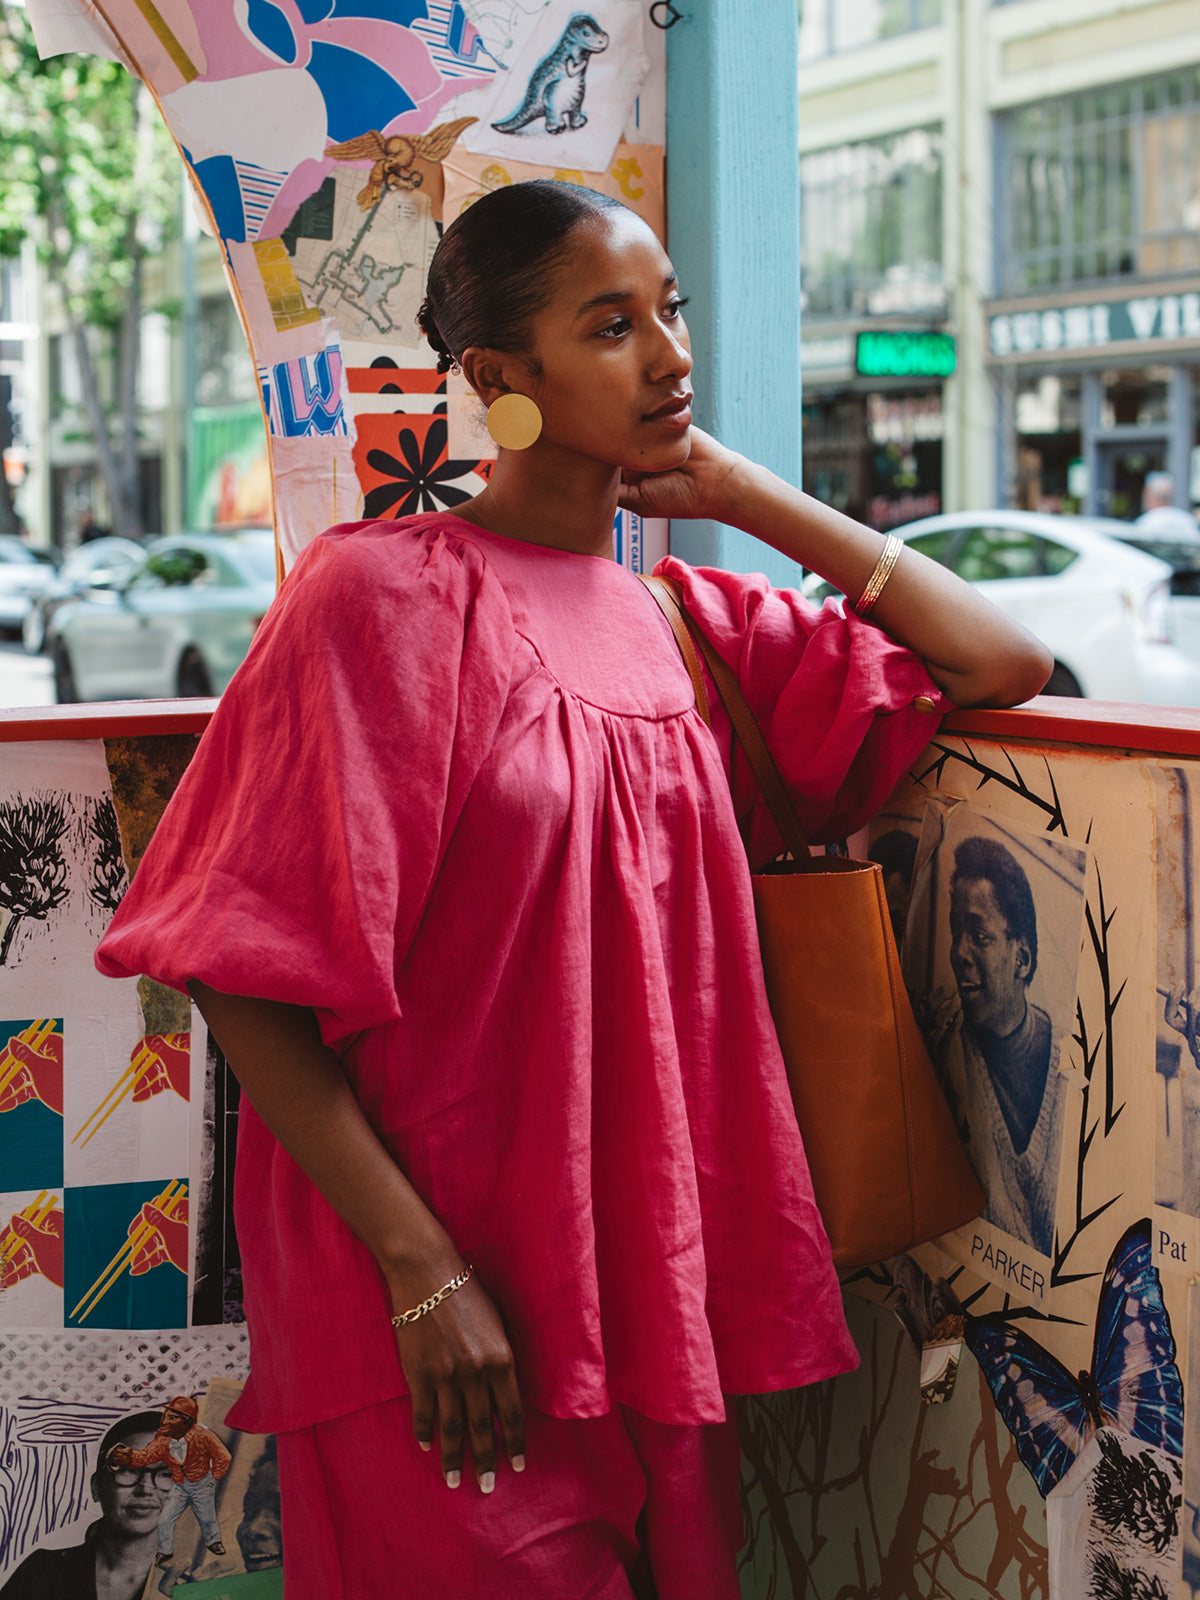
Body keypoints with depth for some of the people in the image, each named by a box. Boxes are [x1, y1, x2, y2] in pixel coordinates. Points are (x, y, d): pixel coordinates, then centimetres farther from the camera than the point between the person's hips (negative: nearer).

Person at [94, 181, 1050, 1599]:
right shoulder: (382, 592, -10)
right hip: (443, 1317, -6)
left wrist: (744, 494, 2)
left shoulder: (689, 620, 8)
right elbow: (243, 979, -13)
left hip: (660, 1291, 6)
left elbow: (1002, 665, 7)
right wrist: (421, 1269, -17)